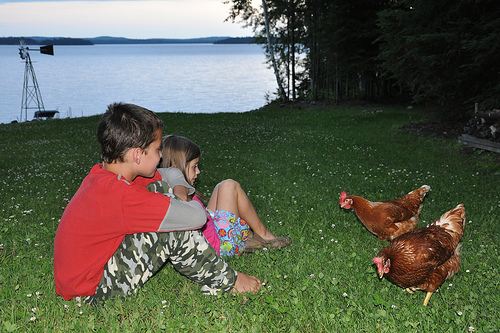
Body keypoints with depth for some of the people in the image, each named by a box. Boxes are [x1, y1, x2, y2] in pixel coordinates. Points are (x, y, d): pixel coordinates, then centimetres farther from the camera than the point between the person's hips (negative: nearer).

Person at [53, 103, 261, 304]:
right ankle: (226, 283, 2)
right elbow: (197, 217, -26)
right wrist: (188, 201, -6)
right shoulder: (121, 196, -31)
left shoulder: (102, 174, -1)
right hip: (93, 294, -10)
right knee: (175, 232, -21)